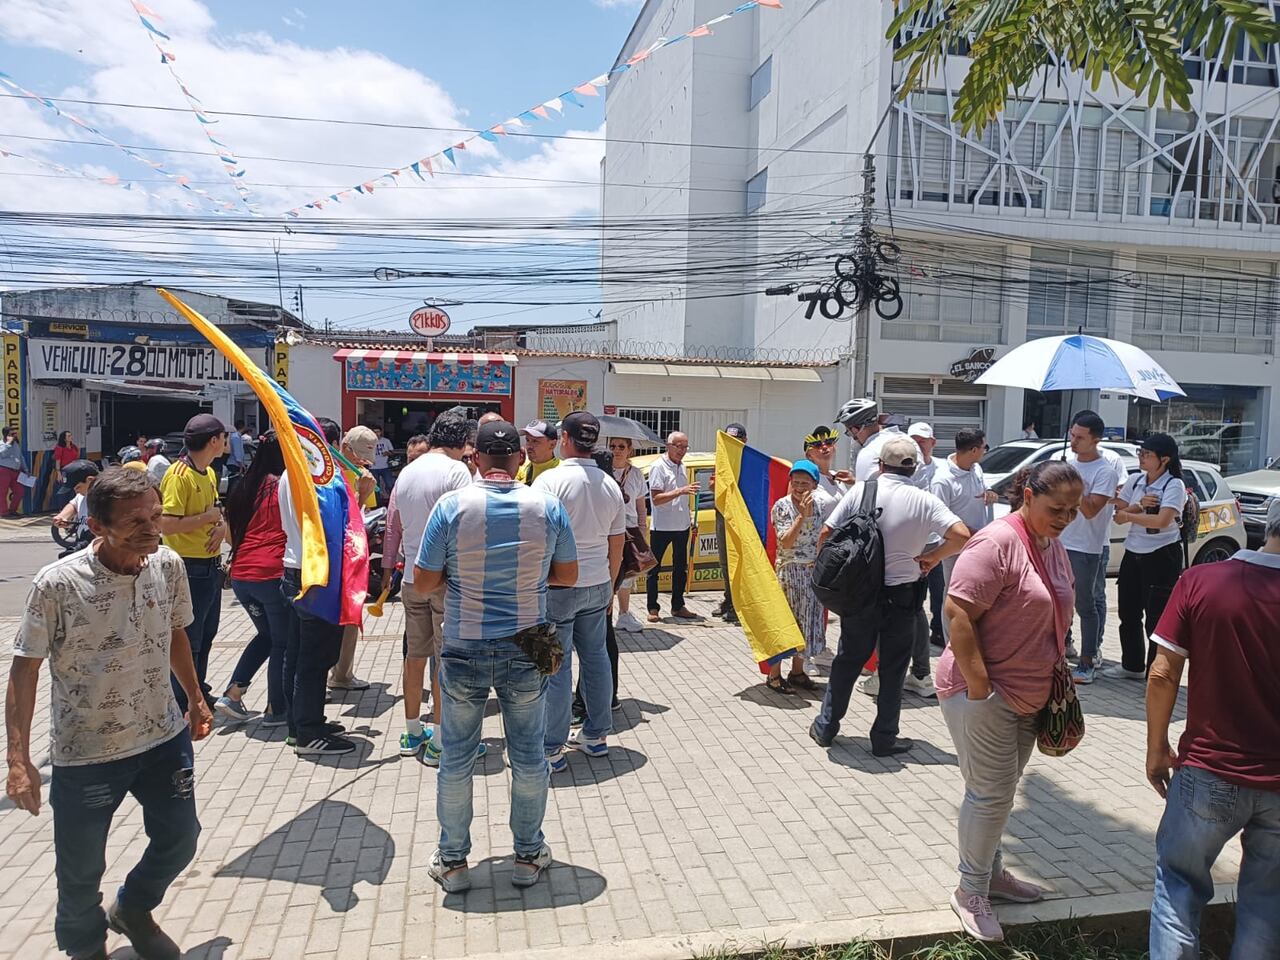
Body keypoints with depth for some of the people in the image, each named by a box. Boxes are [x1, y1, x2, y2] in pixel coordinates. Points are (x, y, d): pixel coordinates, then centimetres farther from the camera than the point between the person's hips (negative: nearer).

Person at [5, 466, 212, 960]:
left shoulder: (168, 565, -8)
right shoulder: (57, 584, -20)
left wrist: (196, 698, 15)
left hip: (165, 738, 4)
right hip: (85, 754, -4)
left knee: (179, 840, 16)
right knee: (82, 867, 12)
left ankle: (132, 910, 48)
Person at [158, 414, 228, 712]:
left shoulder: (209, 473, 10)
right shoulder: (178, 474, -19)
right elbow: (167, 525, -26)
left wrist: (221, 524, 0)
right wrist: (208, 517, -18)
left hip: (211, 565, 9)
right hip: (190, 568, -9)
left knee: (206, 634, 20)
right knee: (188, 641, 1)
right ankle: (183, 706, 14)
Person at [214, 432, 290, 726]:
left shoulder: (245, 487, 11)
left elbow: (230, 533, 19)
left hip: (241, 575, 7)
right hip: (273, 575, -7)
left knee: (266, 635, 24)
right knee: (282, 642, 8)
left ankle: (232, 694, 19)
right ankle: (276, 710, 14)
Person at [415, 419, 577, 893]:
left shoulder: (451, 506, -11)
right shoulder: (548, 507, -7)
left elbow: (423, 583, -7)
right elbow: (568, 575, 3)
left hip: (464, 653, -1)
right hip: (526, 651, 1)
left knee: (456, 759, 14)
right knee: (529, 756, 15)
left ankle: (452, 861, 28)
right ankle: (528, 855, 29)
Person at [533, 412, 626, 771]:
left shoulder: (550, 479, -14)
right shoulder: (611, 485, 7)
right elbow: (616, 547, 12)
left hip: (558, 586, -6)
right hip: (598, 584, 6)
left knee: (555, 665, 1)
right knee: (595, 657, 15)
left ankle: (551, 748, 10)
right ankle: (596, 735, 27)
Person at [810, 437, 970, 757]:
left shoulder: (862, 489, -6)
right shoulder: (925, 502, -7)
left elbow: (825, 534, -8)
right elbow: (962, 536, -17)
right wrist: (932, 557, -2)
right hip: (901, 595, -1)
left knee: (847, 660, 16)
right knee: (892, 669, 12)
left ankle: (826, 727, 25)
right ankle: (884, 737, 19)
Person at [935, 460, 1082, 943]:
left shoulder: (1053, 547, 8)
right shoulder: (997, 542, -20)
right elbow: (958, 612, -24)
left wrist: (1057, 673, 15)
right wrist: (978, 685, -23)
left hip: (1028, 695, 8)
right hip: (984, 694, -8)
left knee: (998, 792, 19)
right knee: (991, 793, -1)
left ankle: (991, 872, 36)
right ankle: (970, 891, 17)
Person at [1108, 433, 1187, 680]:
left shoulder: (1174, 485, -11)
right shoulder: (1135, 480, 6)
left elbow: (1162, 521, -24)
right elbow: (1118, 515, 3)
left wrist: (1129, 515, -11)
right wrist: (1139, 506, -14)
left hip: (1162, 557, -6)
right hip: (1133, 555, 7)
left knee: (1156, 618, -3)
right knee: (1128, 613, 14)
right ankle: (1132, 665, 29)